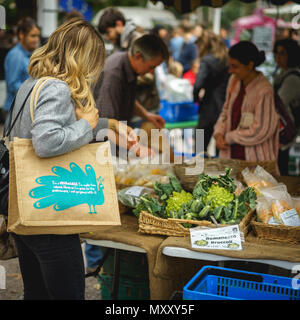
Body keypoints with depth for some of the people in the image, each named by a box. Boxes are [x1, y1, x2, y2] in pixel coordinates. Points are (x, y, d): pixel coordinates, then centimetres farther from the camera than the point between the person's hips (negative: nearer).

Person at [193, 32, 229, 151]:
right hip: (226, 108, 6)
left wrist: (196, 98, -1)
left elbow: (198, 84, -20)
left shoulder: (207, 60, -11)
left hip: (210, 110, -6)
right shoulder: (228, 59, 6)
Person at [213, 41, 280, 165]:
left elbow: (261, 131, -16)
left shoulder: (264, 91, -18)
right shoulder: (234, 81, 5)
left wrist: (229, 138, -8)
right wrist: (219, 133, -2)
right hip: (230, 154, 6)